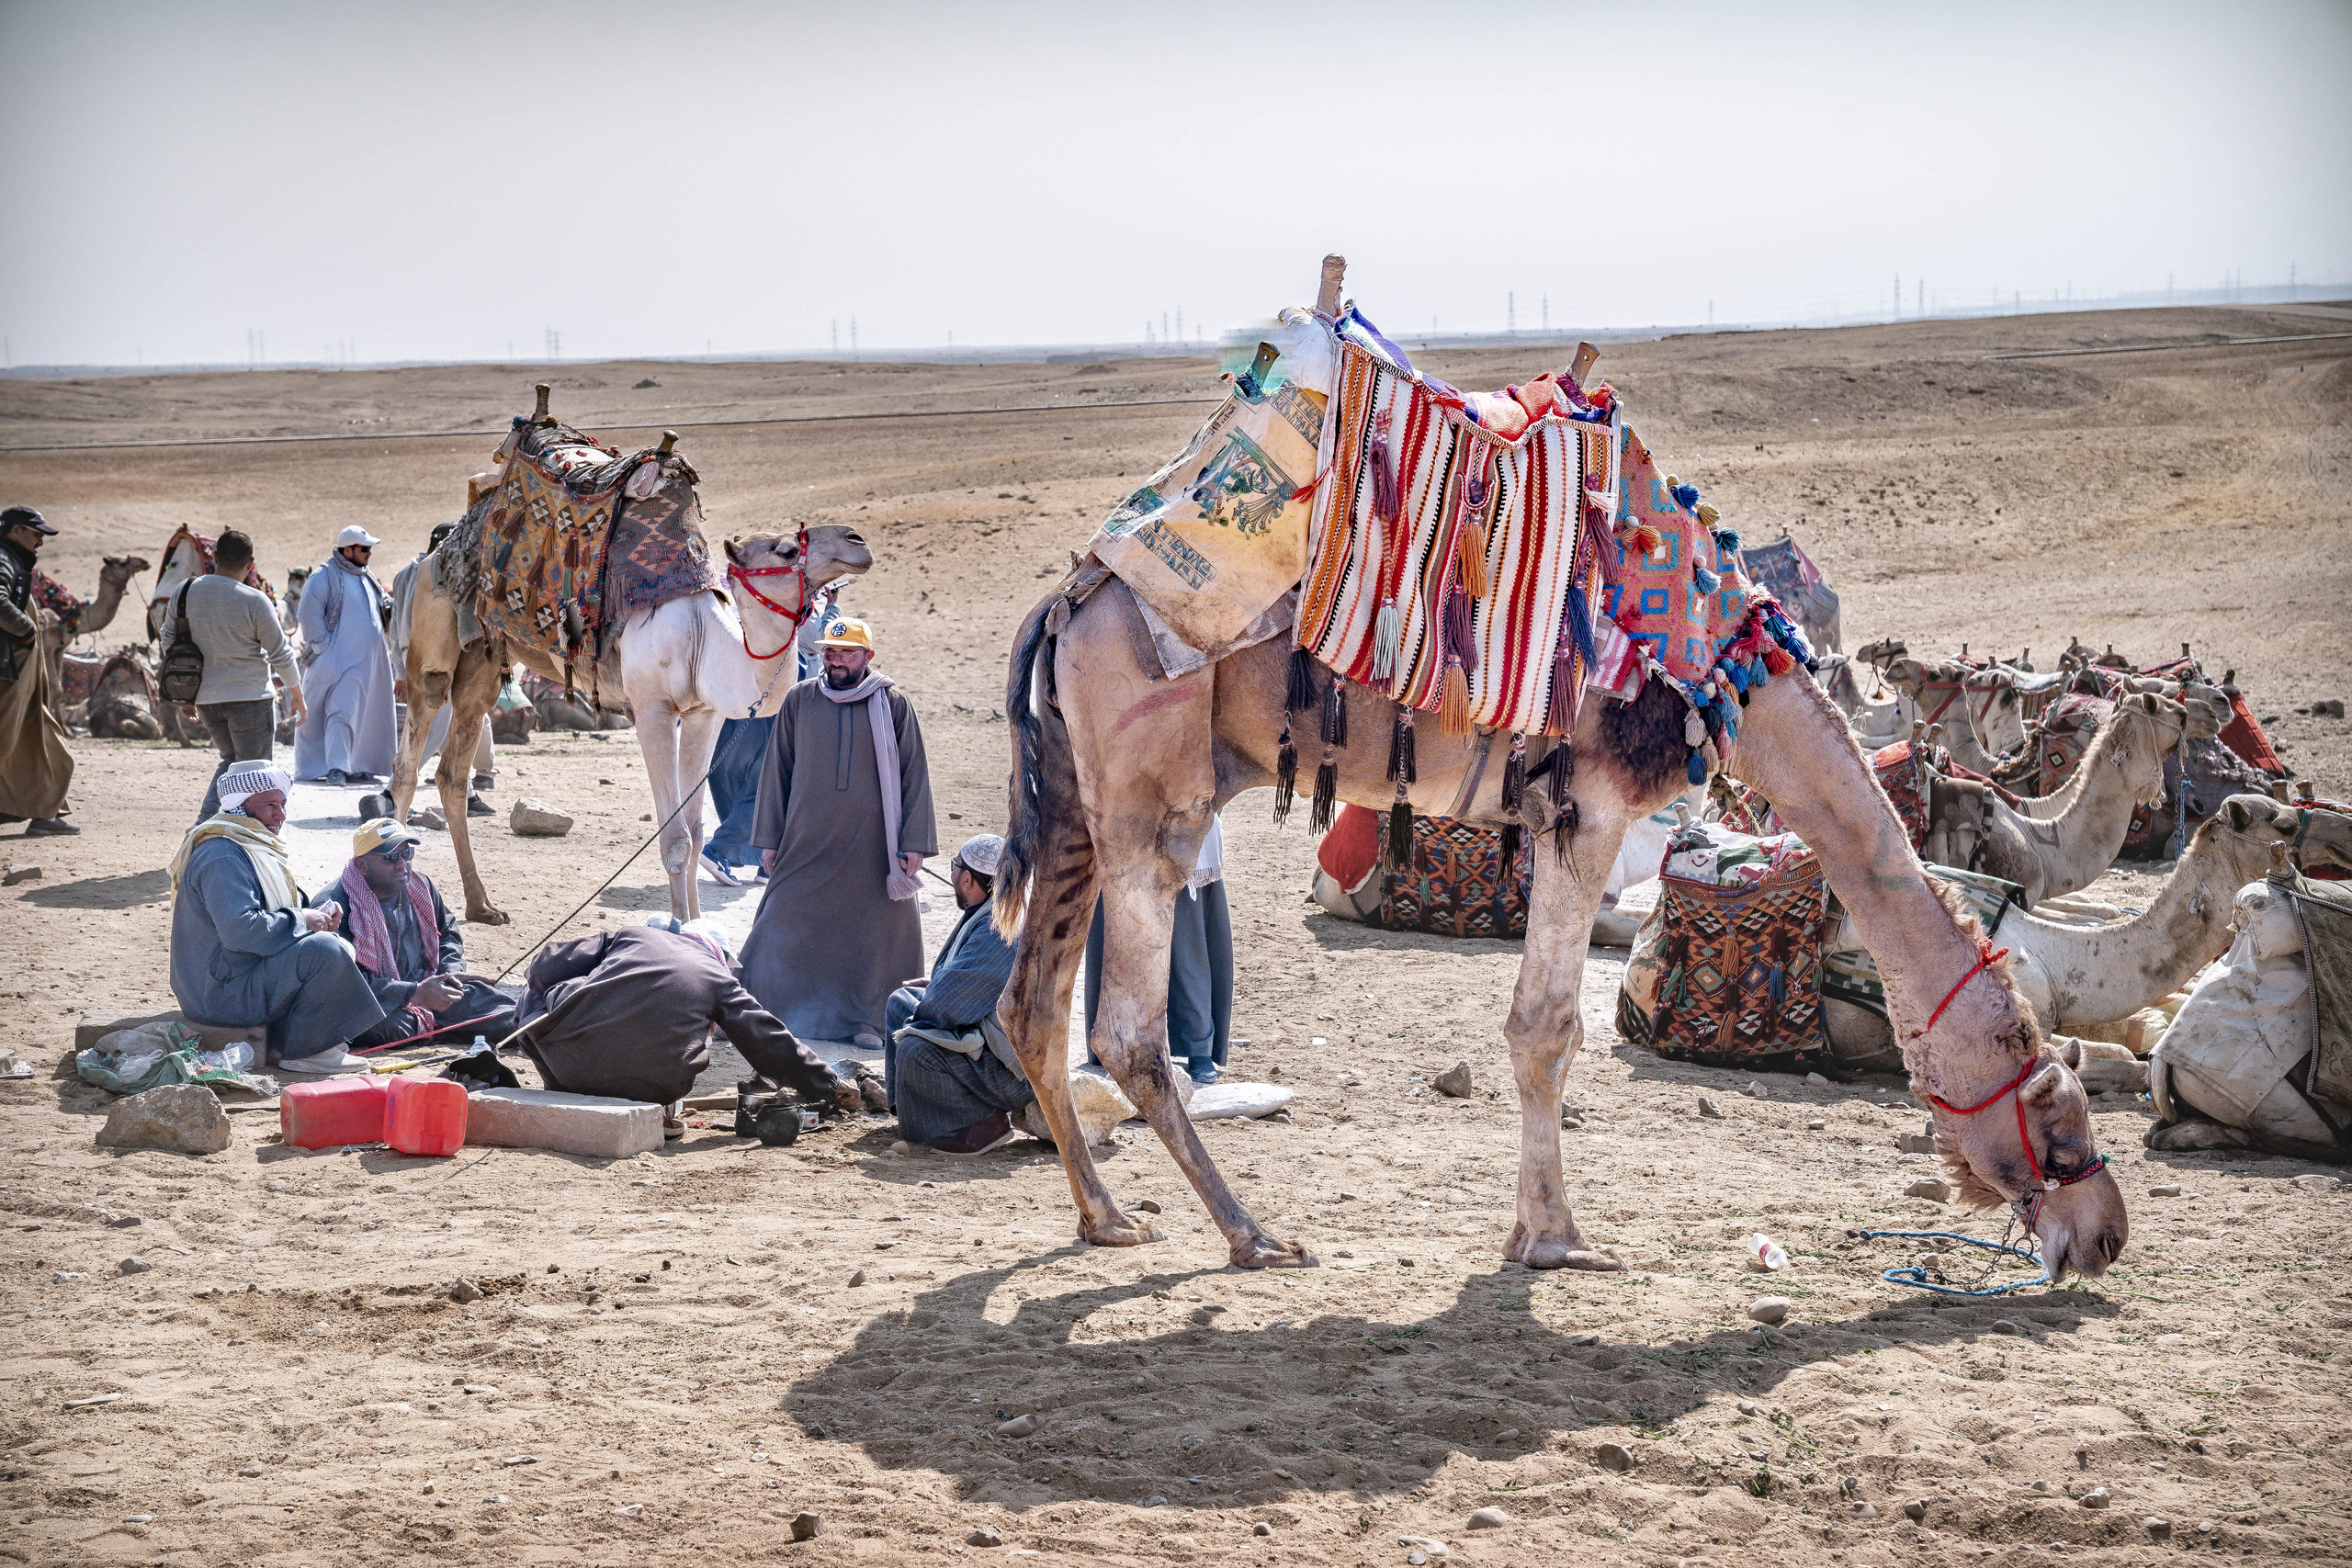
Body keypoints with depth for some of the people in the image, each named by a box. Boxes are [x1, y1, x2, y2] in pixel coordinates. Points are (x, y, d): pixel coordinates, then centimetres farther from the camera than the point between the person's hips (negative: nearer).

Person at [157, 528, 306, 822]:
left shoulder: (185, 592, 1)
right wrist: (298, 696, 7)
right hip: (250, 697, -5)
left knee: (231, 760, 22)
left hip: (205, 698, 5)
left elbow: (169, 640, 11)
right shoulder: (254, 601, -14)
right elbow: (281, 654, -7)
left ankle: (206, 819, 5)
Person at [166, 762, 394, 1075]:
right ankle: (305, 1050, -14)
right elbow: (239, 929, -30)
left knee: (336, 944, 15)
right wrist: (300, 920, -18)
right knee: (324, 951, -25)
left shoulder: (255, 846, 18)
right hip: (224, 994, -11)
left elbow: (270, 918, 25)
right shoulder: (222, 857, -19)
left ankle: (283, 1042, 5)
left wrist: (317, 917, 5)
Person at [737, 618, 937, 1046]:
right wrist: (769, 839, 6)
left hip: (871, 846, -1)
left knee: (871, 931, 2)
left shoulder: (893, 705, 1)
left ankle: (863, 1019, 14)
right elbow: (776, 770, 10)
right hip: (807, 843, 1)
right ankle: (756, 1011, 12)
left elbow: (914, 775, 3)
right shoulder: (799, 701, 5)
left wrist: (914, 843, -2)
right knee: (787, 926, 2)